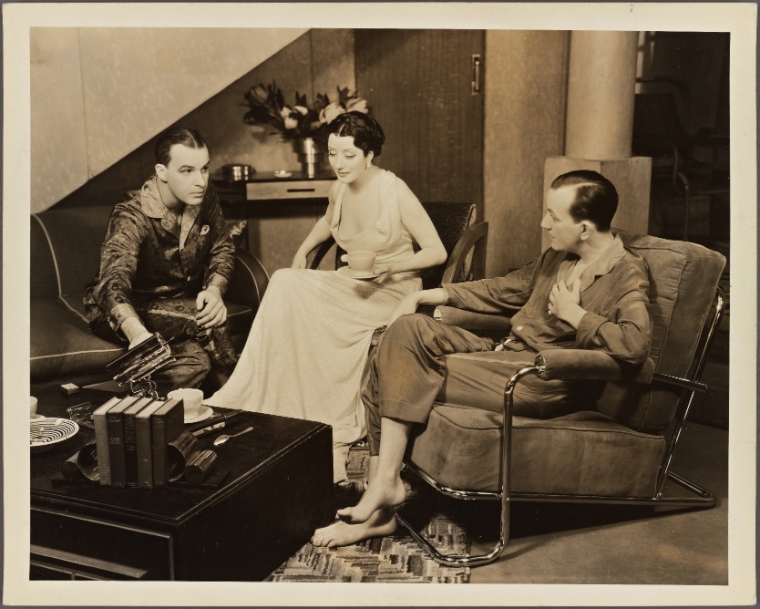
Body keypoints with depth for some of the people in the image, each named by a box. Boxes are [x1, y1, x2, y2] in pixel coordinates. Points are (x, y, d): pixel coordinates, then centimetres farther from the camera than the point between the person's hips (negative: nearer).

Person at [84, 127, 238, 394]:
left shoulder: (205, 197, -7)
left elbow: (222, 249, 5)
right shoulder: (132, 217, -25)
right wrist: (138, 332, -61)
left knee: (195, 360, -29)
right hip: (131, 310, -5)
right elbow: (113, 283, -40)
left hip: (182, 301, 5)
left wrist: (215, 289, -20)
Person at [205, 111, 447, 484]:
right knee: (287, 285, -21)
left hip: (393, 293, -6)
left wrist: (389, 264, -25)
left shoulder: (395, 192, -15)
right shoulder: (338, 190, 3)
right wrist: (303, 249, 12)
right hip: (353, 286, 6)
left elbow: (437, 252, -12)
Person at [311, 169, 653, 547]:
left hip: (541, 381, -9)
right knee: (407, 330, -10)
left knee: (414, 374, -20)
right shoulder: (558, 258, 17)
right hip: (503, 354, 9)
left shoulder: (626, 274, -9)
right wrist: (429, 295, 15)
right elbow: (503, 290, 24)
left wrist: (574, 314, -15)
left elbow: (636, 344, -27)